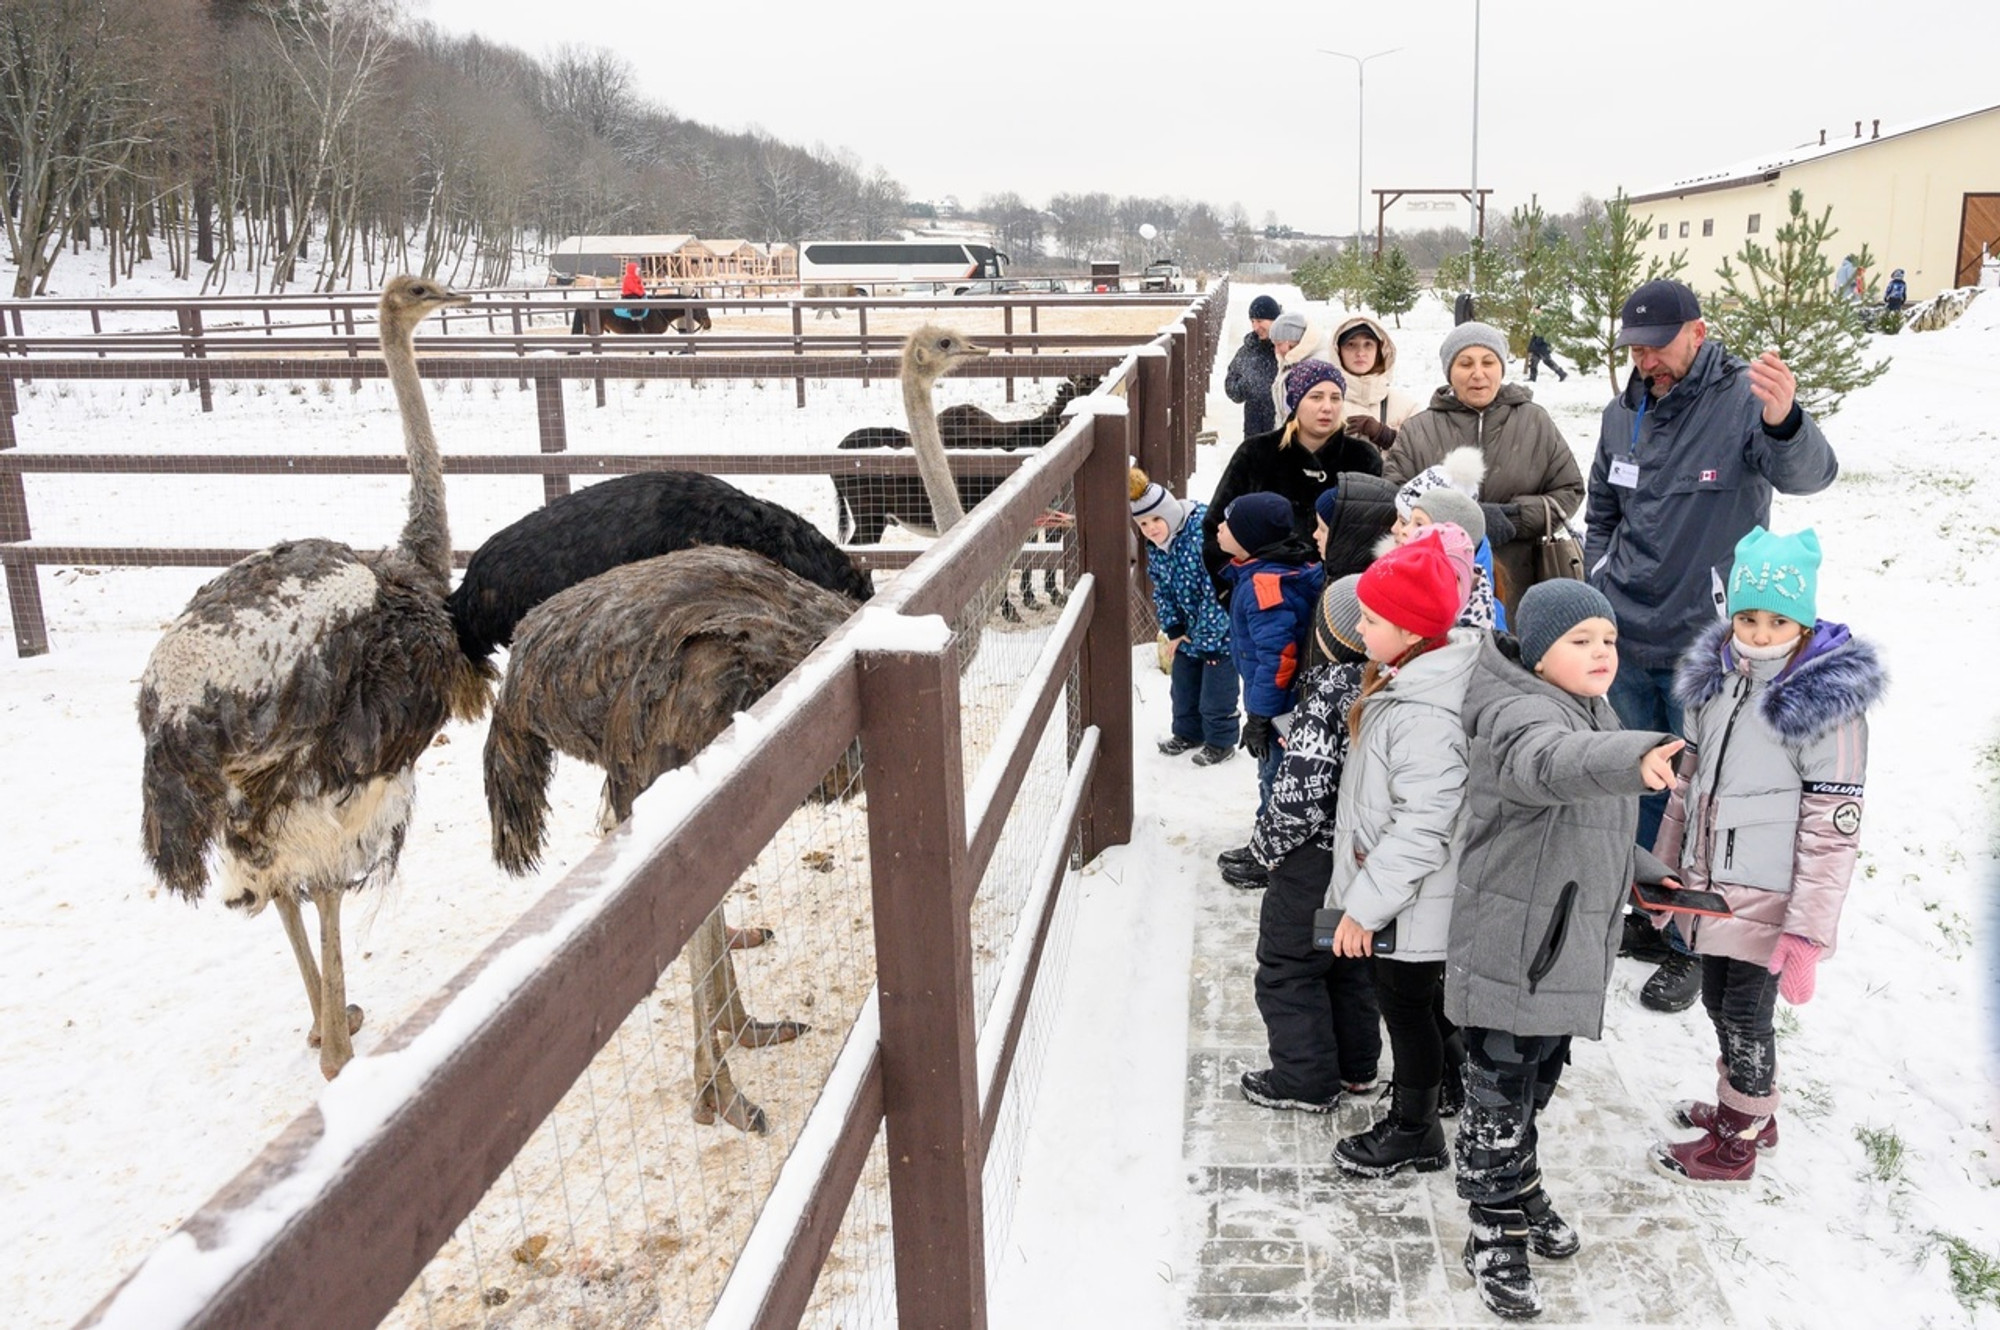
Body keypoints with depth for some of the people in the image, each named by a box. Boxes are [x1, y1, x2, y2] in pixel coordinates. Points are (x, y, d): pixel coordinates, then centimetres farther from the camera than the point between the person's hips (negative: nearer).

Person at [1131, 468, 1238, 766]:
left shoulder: (1203, 532, -30)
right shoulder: (1155, 545, -3)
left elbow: (1217, 590, -28)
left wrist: (1209, 638, -22)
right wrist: (1173, 629, -1)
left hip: (1220, 628, -8)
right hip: (1188, 629, 8)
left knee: (1215, 691, 2)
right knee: (1183, 685, 19)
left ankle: (1221, 742, 22)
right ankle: (1188, 732, 40)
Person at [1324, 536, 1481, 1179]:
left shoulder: (1427, 719, -31)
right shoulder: (1408, 680, 1)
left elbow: (1422, 831, -30)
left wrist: (1364, 906, -22)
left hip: (1411, 902, -9)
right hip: (1404, 892, 9)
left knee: (1406, 1004, 10)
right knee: (1429, 1000, 24)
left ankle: (1413, 1131, 30)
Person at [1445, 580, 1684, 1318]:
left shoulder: (1596, 715, 11)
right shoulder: (1519, 713, -22)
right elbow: (1548, 761, -48)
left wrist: (1645, 870, 14)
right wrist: (1633, 759, -65)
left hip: (1572, 950, 9)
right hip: (1513, 953, -9)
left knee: (1537, 1085, 25)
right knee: (1500, 1097, 4)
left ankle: (1523, 1193, 45)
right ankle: (1495, 1236, 20)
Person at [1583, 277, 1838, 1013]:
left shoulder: (1745, 398, -14)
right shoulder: (1623, 413, 4)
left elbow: (1809, 475, -32)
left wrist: (1785, 423, -53)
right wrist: (1599, 593, 7)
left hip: (1705, 647, -5)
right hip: (1626, 643, 5)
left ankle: (1690, 943, 19)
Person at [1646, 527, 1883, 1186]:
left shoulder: (1828, 705, -18)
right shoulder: (1716, 677, 2)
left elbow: (1833, 828, -19)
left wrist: (1807, 933, -21)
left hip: (1768, 899, -6)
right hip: (1711, 884, 6)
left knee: (1744, 1014, 5)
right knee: (1718, 1001, 19)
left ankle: (1736, 1142, 26)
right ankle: (1745, 1108, 42)